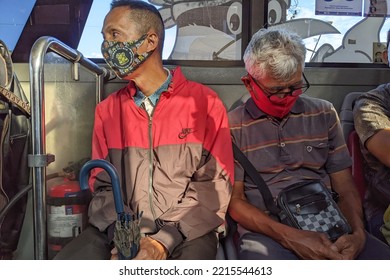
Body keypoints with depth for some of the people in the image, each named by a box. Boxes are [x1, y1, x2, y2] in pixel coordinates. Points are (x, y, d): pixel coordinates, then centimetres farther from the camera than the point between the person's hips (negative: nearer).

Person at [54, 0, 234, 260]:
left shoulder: (204, 102, -3)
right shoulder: (107, 109, 10)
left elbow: (214, 183, -7)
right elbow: (103, 185, 8)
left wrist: (165, 240, -16)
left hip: (187, 233, -2)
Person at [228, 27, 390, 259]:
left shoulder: (324, 114, 13)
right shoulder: (233, 126, 3)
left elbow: (345, 187, 12)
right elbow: (235, 201, 0)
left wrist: (357, 232, -8)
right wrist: (290, 237, -14)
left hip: (329, 227, 4)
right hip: (265, 231, -4)